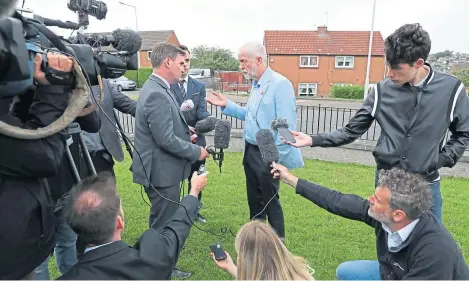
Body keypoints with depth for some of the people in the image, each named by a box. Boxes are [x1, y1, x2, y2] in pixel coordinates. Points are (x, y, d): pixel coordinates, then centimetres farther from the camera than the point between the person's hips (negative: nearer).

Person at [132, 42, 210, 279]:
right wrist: (196, 151, -16)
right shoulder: (157, 94, -25)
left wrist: (184, 133, 8)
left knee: (162, 222, 25)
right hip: (162, 171, -11)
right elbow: (166, 140, -27)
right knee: (164, 224, 6)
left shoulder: (156, 88, 8)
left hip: (162, 168, 11)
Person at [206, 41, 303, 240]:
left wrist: (277, 159, -22)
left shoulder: (280, 84, -17)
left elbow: (286, 126, -21)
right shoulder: (256, 85, 12)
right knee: (254, 199, 19)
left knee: (269, 200, 5)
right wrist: (227, 105, 8)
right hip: (250, 151, 9)